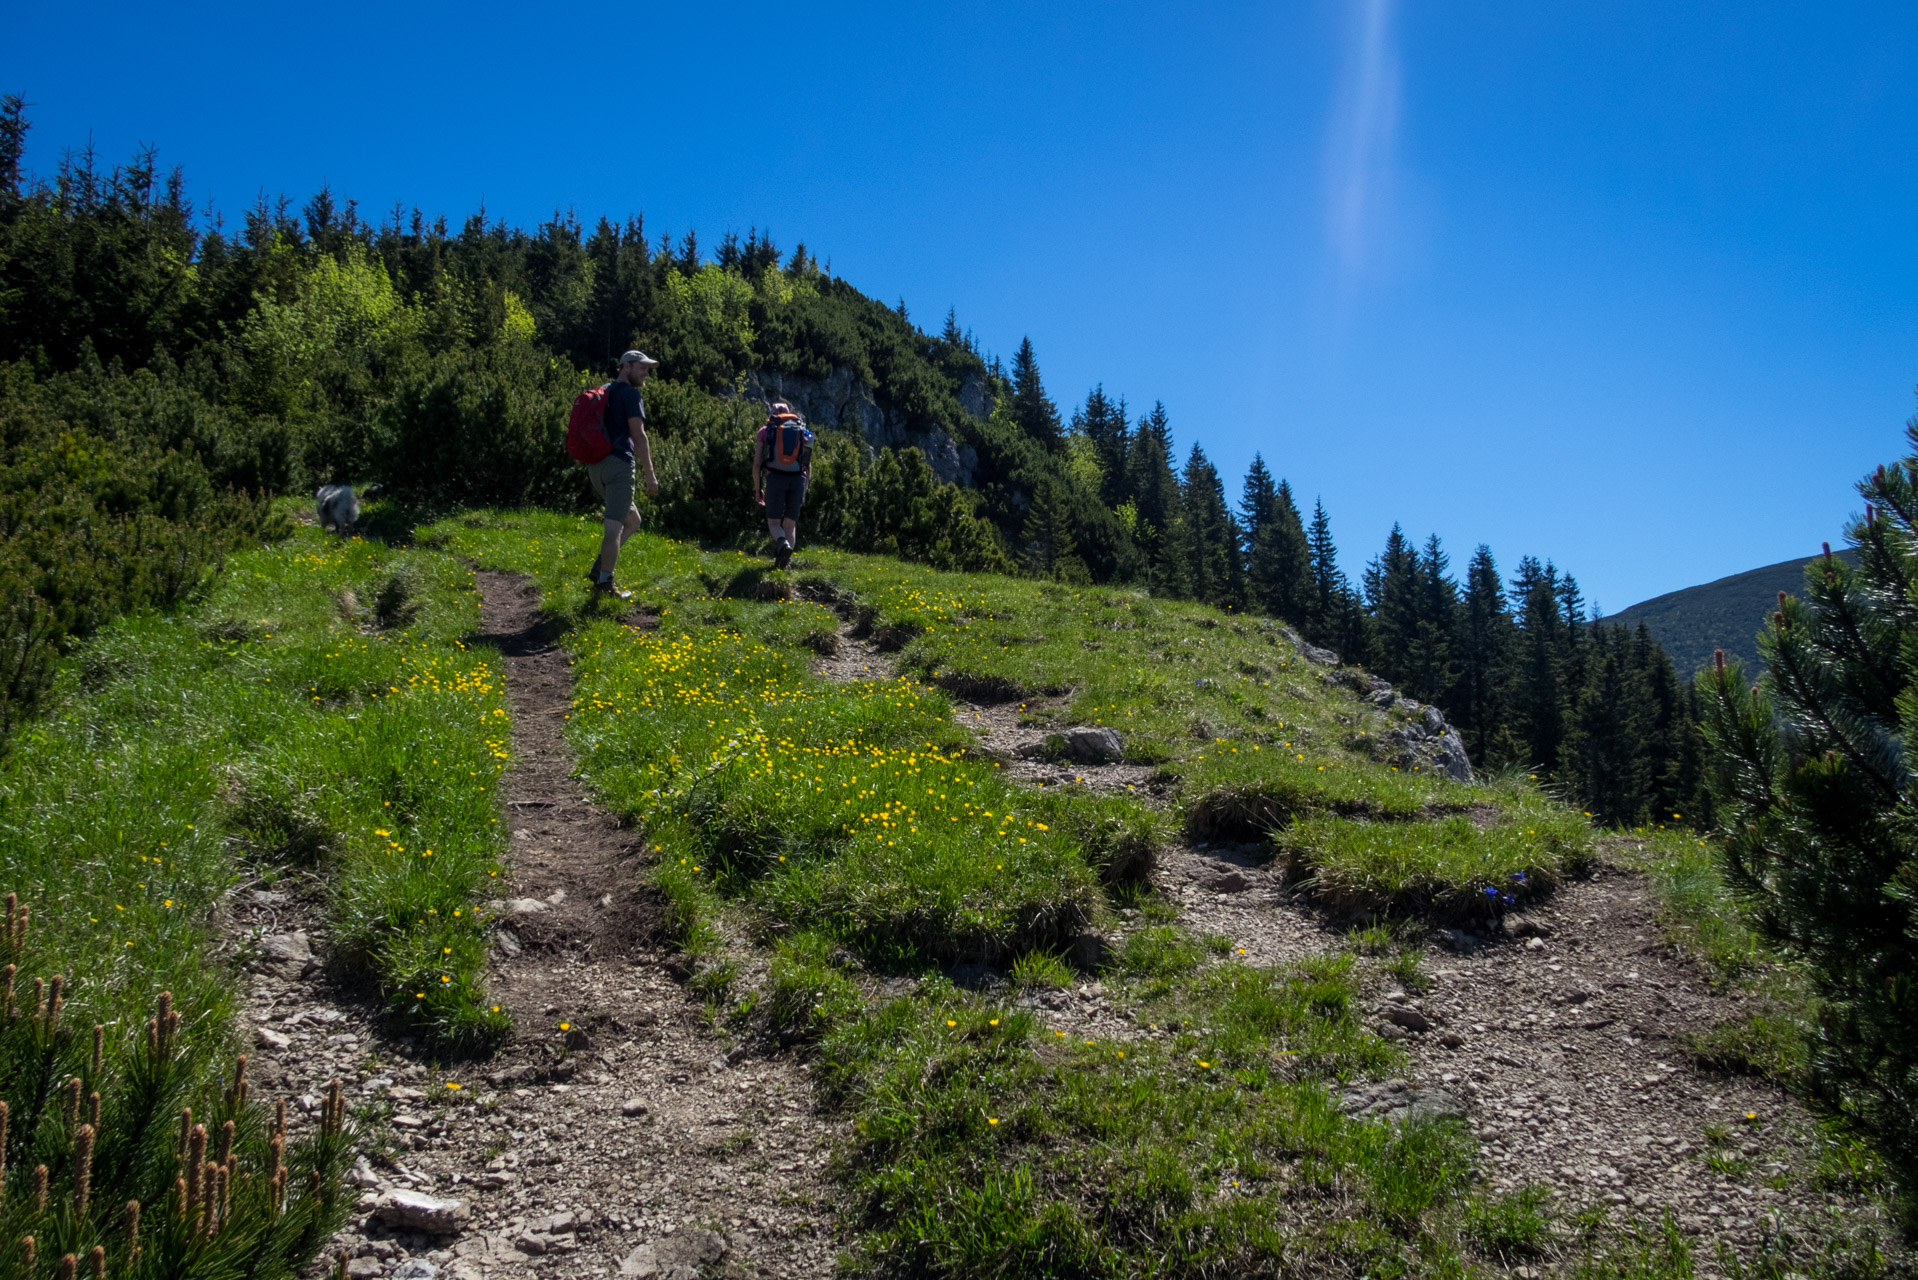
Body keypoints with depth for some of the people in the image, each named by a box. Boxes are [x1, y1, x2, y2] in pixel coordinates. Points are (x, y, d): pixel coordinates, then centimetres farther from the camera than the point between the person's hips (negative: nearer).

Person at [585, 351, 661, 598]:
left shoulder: (603, 392, 22)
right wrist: (650, 474, -13)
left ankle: (598, 569, 6)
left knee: (632, 521, 18)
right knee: (614, 526, -8)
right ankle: (604, 583, -10)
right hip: (618, 464, -9)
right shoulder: (631, 394, -4)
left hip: (595, 466, 9)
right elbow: (638, 436, -12)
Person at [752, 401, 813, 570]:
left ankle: (783, 544, -26)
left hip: (775, 478, -2)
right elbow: (808, 466, 15)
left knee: (774, 522, 6)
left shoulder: (766, 431, 10)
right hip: (797, 479, 2)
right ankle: (785, 561, -4)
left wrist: (757, 488, 13)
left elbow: (757, 463, 5)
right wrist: (804, 491, 21)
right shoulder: (803, 432, 17)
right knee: (790, 523, 10)